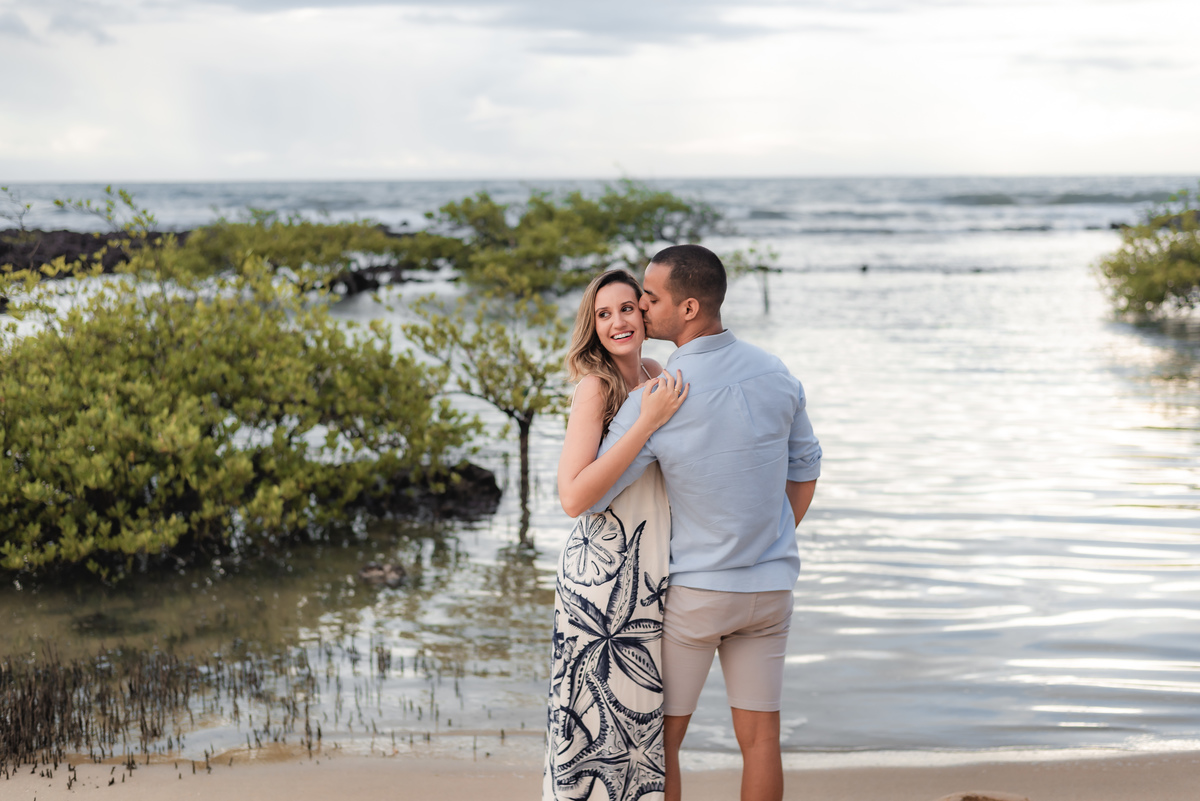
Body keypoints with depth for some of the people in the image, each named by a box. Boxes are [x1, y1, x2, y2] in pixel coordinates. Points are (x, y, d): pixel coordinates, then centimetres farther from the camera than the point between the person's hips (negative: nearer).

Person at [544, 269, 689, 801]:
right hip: (602, 577, -7)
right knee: (597, 718, 0)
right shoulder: (596, 387, -15)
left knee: (640, 716, 14)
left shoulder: (656, 376, 7)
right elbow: (573, 497, -27)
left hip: (650, 576, 7)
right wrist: (648, 421, -27)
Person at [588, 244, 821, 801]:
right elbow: (803, 473, 10)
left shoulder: (653, 400, -18)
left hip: (691, 588, -4)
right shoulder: (776, 375, -2)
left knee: (661, 736, 9)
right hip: (769, 588, 4)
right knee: (759, 737, 8)